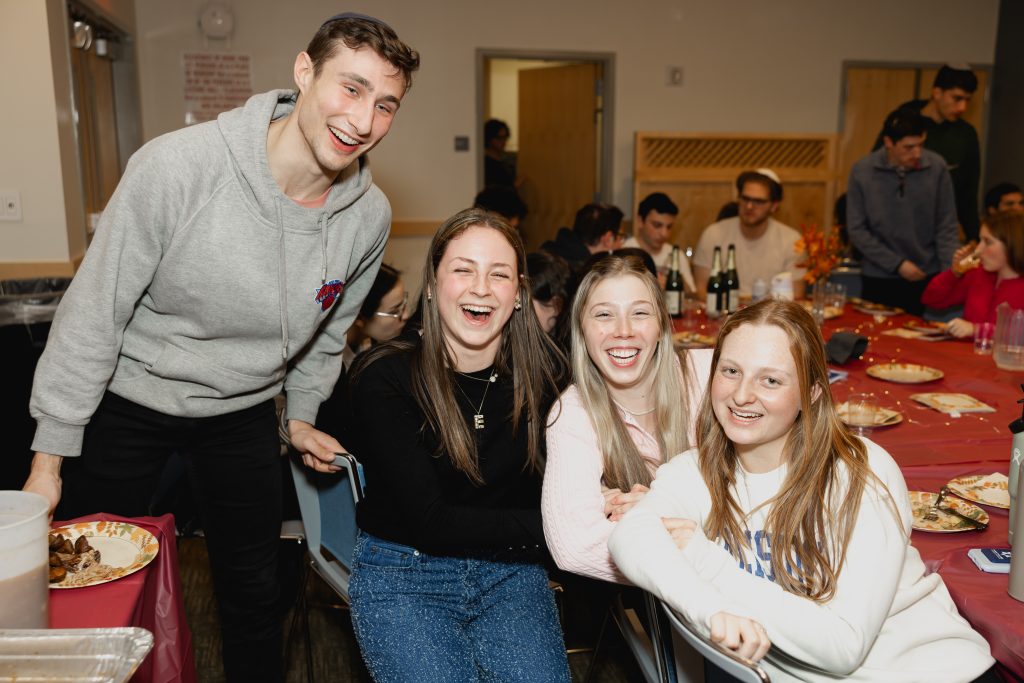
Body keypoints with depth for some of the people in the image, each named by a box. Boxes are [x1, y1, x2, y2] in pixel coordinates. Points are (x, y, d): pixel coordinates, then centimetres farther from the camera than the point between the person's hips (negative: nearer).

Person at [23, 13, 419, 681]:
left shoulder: (370, 215, -12)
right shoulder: (180, 164, -27)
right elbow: (94, 312, -18)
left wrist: (302, 414, 14)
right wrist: (49, 460, -13)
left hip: (244, 414, 3)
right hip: (127, 402, -2)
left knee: (256, 594, 14)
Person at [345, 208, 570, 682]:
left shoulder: (542, 370, -7)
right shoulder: (384, 377, -15)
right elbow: (429, 521, -16)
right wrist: (549, 522, -20)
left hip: (510, 569, 2)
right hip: (404, 574, -2)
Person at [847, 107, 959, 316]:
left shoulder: (937, 167, -7)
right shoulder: (862, 171, -8)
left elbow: (946, 227, -2)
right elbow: (856, 229, -6)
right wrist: (897, 264, -10)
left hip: (926, 279, 0)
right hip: (878, 280, 0)